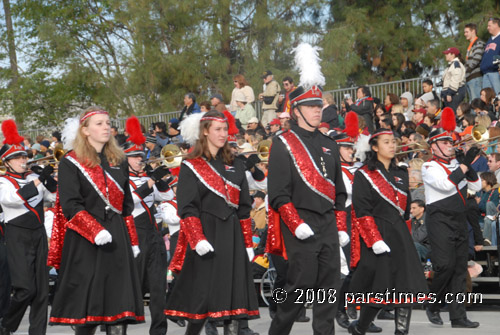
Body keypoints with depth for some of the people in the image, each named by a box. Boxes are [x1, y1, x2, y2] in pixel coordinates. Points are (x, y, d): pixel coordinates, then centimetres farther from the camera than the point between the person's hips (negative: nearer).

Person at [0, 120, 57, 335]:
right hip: (17, 237, -6)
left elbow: (56, 196, 12)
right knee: (25, 288, -13)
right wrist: (39, 180, -23)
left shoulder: (33, 178, 13)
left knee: (41, 289, 4)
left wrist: (48, 179, -4)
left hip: (38, 235, 6)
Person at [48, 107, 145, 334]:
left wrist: (132, 240, 14)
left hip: (117, 240, 4)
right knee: (85, 300, -1)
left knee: (119, 299, -2)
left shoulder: (119, 161, 14)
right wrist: (96, 231, -22)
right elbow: (70, 205, -11)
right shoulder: (71, 163, -2)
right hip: (84, 243, -4)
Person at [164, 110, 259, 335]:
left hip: (232, 238, 5)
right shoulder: (191, 166, 0)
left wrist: (248, 243, 10)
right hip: (205, 236, -4)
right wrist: (198, 239, -19)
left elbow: (244, 207, 15)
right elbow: (187, 208, -8)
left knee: (236, 294, -1)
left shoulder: (235, 166, 14)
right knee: (202, 294, -4)